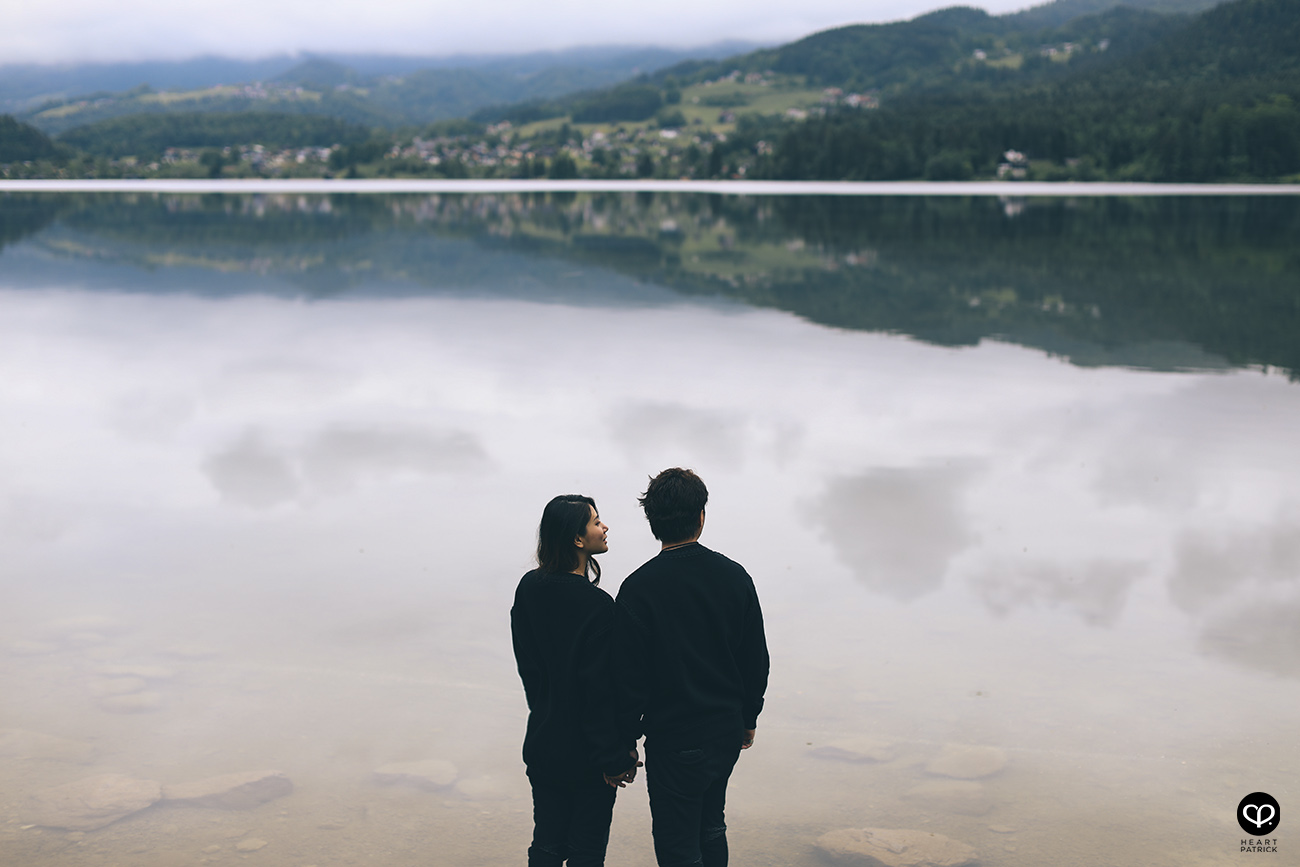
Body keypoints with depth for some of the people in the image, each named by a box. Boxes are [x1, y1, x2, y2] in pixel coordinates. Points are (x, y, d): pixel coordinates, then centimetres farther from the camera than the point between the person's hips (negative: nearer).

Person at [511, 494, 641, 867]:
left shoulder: (528, 588, -1)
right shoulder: (596, 605, -22)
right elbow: (601, 689, -20)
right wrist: (615, 757, -11)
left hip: (542, 744, 7)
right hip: (586, 753, -6)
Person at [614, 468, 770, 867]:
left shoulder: (638, 588, -17)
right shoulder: (735, 576, -3)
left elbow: (630, 676, -14)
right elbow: (757, 662, 5)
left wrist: (626, 740, -2)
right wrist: (748, 720, 18)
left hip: (673, 743, -5)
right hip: (727, 735, 5)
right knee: (711, 829, 24)